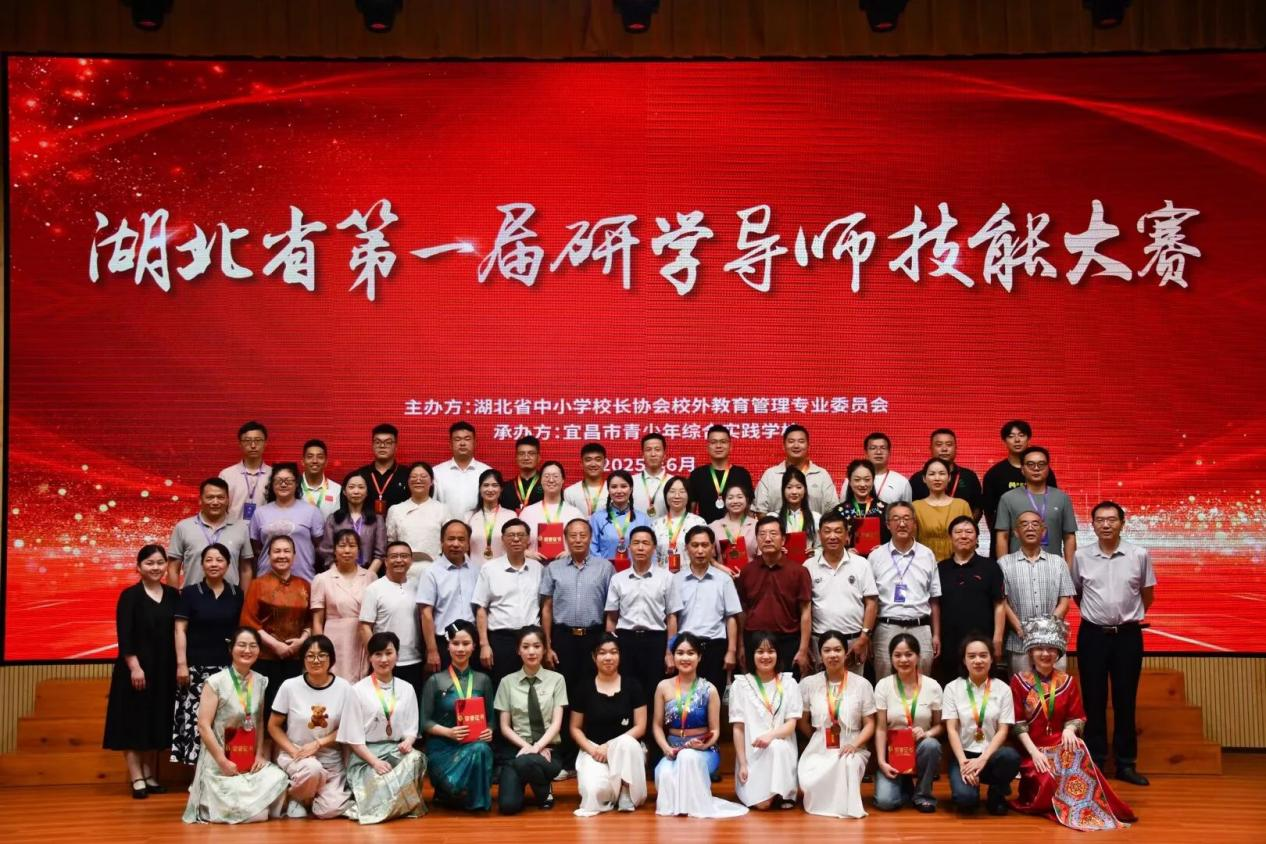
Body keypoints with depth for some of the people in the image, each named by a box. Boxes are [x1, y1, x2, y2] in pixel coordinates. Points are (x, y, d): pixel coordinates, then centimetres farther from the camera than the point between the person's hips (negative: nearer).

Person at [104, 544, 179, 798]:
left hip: (164, 670, 5)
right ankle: (137, 779, 2)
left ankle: (151, 777, 18)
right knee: (134, 722, 0)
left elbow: (178, 632, 8)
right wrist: (134, 666, -18)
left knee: (157, 724, 10)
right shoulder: (130, 595, -5)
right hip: (136, 668, -5)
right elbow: (124, 635, -11)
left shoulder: (173, 596, 7)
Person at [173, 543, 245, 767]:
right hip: (197, 666, -2)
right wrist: (181, 663, -8)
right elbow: (180, 629, -1)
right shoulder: (190, 593, 3)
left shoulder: (237, 595, 9)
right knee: (195, 718, -6)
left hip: (228, 666, 2)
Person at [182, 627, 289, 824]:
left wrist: (260, 755, -2)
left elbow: (260, 722, 11)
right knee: (239, 807, -21)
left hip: (250, 760, 5)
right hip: (219, 762, -4)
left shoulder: (261, 682, 8)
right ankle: (214, 803, 12)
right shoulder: (215, 682, -8)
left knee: (278, 778, -24)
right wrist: (223, 761, -15)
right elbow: (203, 726, -11)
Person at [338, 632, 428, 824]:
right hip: (366, 755, -4)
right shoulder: (357, 691, 0)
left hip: (397, 750, 4)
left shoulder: (407, 689, 11)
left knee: (415, 758, -33)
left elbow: (411, 728, 10)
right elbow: (353, 737, -3)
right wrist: (375, 761, -17)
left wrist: (408, 742, -15)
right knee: (383, 786, -34)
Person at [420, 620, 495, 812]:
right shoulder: (435, 681, 3)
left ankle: (477, 801, -10)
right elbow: (425, 721, 0)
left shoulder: (483, 680, 12)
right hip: (442, 747, -2)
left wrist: (489, 731, -10)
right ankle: (446, 793, 3)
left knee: (481, 750, -35)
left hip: (475, 745, 2)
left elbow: (490, 717, 13)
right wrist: (449, 732, -17)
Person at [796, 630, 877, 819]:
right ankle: (822, 800, 6)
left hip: (851, 750, -1)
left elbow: (869, 724, 0)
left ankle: (845, 804, -11)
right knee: (809, 784, -29)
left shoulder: (862, 684, 1)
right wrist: (819, 740, 2)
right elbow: (802, 722, 12)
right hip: (818, 750, 1)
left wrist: (854, 744, -16)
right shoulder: (808, 683, 5)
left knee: (848, 764, -38)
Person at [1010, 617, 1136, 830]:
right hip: (1032, 749, -2)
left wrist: (1069, 729, -18)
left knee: (1077, 757, -33)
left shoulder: (1067, 682, 10)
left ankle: (1083, 810, -19)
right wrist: (1034, 751, -17)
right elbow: (1017, 724, -5)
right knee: (1048, 780, -32)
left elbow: (1077, 717, 7)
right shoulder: (1019, 681, 1)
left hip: (1061, 745, 2)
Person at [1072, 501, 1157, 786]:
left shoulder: (1139, 555, -3)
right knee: (1094, 700, 5)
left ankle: (1126, 763, 15)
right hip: (1092, 634, 0)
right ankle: (1094, 762, 13)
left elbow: (1148, 594, 10)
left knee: (1125, 701, 6)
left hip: (1128, 635, 0)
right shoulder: (1081, 557, -2)